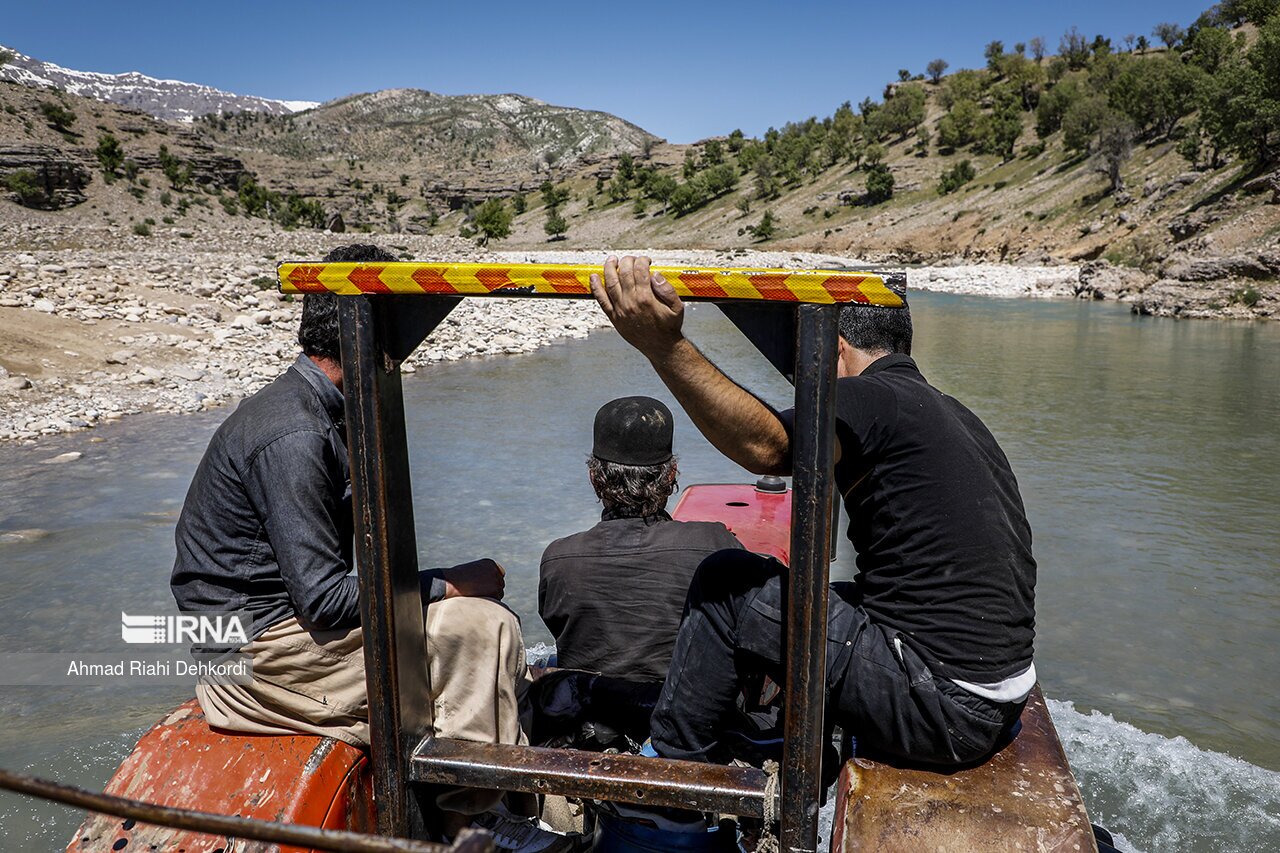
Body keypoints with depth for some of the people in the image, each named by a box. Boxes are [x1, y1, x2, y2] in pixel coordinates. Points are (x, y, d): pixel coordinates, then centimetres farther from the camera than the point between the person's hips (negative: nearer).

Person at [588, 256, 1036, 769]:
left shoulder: (874, 397, -13)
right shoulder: (953, 414, 18)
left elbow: (768, 448, -34)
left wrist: (665, 346, -41)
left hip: (943, 706, -10)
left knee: (725, 585, -5)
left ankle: (671, 764, 14)